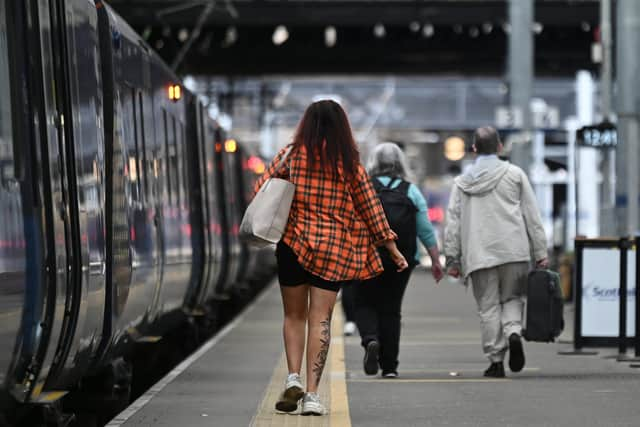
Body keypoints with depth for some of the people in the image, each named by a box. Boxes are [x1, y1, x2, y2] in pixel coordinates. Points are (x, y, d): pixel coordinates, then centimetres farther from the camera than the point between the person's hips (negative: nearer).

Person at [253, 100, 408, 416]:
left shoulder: (290, 155, 0)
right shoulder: (350, 164, 1)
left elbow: (260, 192, -2)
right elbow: (371, 208, 5)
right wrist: (391, 248, 11)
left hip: (294, 243, 0)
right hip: (335, 249, 0)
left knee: (294, 315, 14)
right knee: (320, 320, 0)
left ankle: (293, 378, -2)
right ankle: (311, 395, -5)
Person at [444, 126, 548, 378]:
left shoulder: (462, 182, 10)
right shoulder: (514, 174, 6)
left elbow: (453, 223, 7)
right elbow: (532, 216, 4)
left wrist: (452, 259, 10)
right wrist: (540, 253, 5)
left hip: (479, 254, 0)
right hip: (514, 251, 0)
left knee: (488, 307, 5)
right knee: (513, 297, 13)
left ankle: (495, 360, 2)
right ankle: (513, 331, -15)